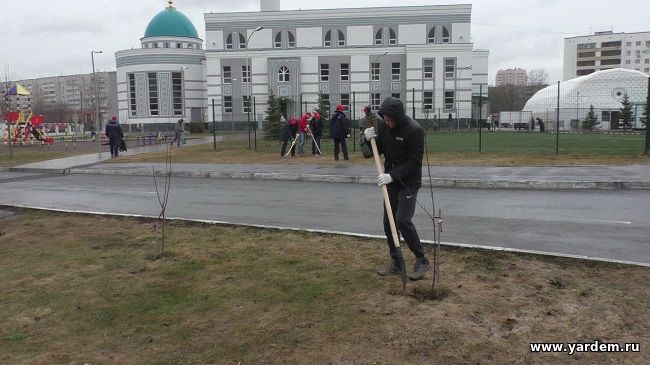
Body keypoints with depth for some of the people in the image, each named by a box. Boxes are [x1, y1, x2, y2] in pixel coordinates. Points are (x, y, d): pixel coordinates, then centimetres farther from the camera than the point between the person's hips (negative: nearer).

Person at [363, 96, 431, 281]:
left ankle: (422, 260, 1)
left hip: (408, 182, -7)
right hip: (391, 182, 7)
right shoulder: (383, 126, 0)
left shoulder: (414, 130, -19)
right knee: (388, 222, 8)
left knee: (403, 220, -15)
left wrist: (393, 175, -27)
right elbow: (377, 151, 9)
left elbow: (414, 162, -19)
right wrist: (370, 139, -11)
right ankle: (395, 262, 22)